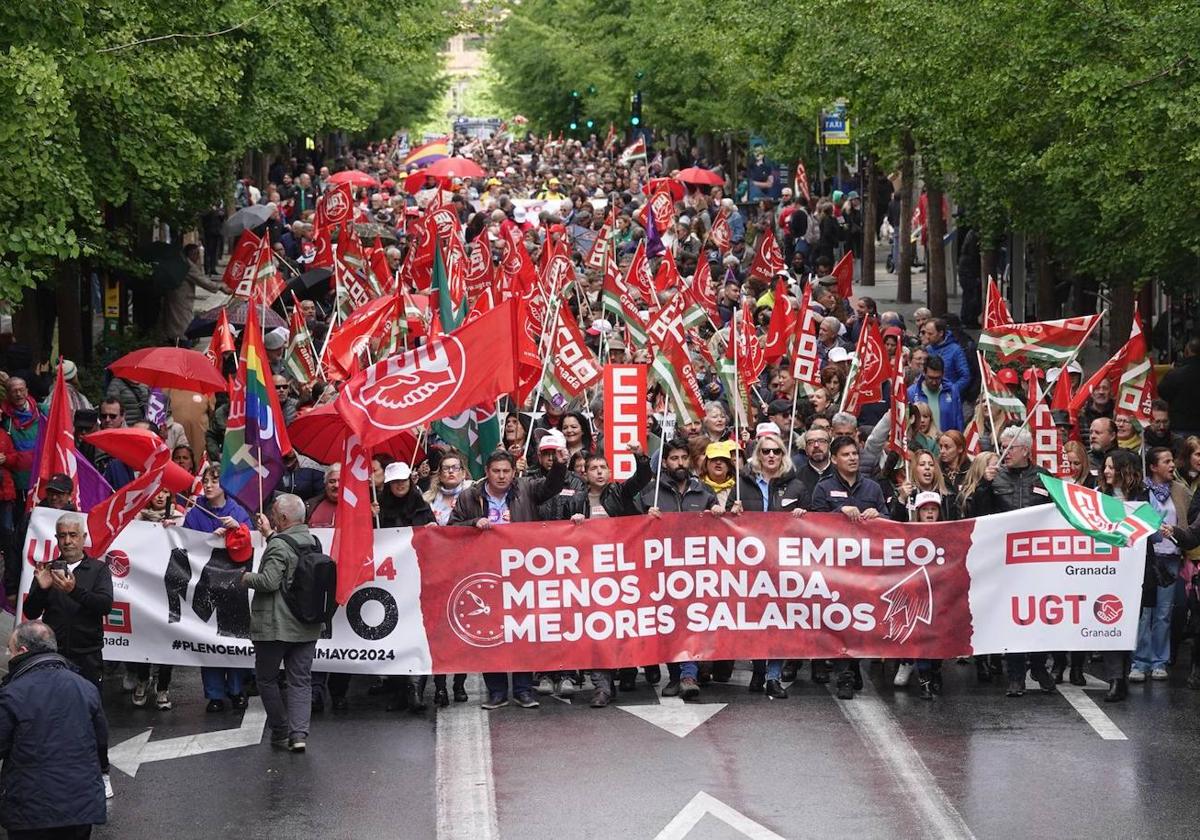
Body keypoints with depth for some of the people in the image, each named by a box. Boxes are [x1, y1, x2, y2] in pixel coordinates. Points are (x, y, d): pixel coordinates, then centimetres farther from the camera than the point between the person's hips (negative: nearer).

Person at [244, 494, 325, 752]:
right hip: (307, 626, 7)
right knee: (301, 680, 6)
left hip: (275, 626, -7)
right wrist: (269, 534, 29)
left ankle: (280, 731, 12)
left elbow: (269, 581, -22)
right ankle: (299, 733, -6)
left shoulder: (279, 546, -17)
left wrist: (247, 578, -5)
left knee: (266, 679, 9)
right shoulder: (312, 542, 7)